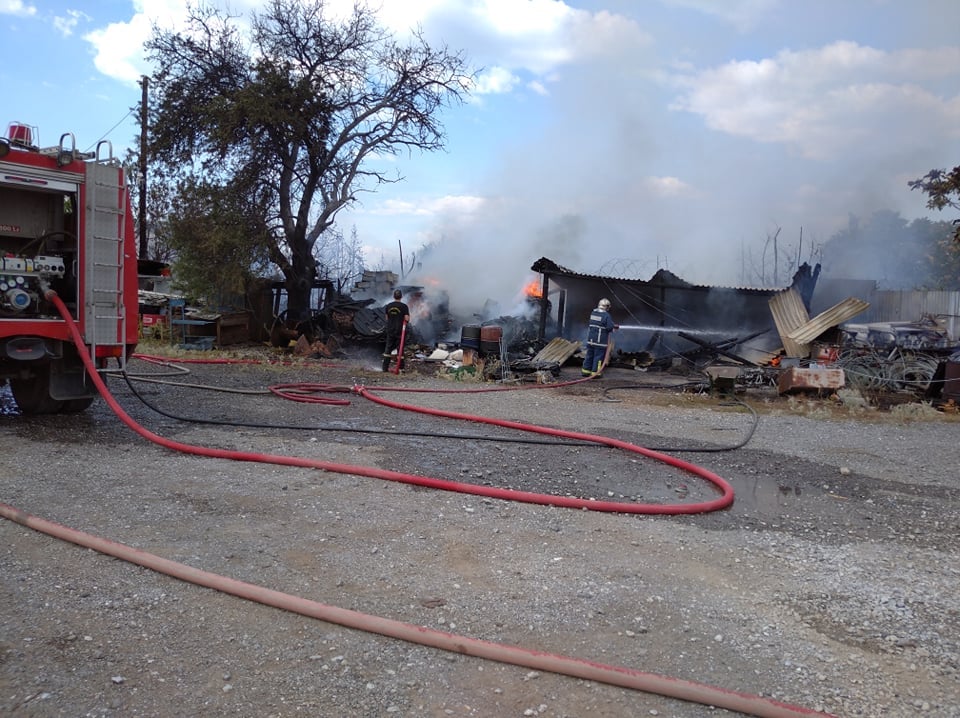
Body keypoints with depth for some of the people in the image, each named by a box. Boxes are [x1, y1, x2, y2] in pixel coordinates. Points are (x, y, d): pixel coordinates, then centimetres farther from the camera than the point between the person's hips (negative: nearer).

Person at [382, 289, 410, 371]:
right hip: (400, 331, -3)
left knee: (388, 349, 10)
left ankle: (385, 367, 11)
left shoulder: (388, 306, 3)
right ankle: (400, 368, 5)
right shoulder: (404, 306, -9)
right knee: (400, 349, 4)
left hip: (390, 330, 3)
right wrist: (406, 319, 8)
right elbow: (407, 319, -13)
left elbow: (387, 318, 7)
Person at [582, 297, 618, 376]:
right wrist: (612, 328, 8)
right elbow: (610, 327, -20)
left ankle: (586, 370, 20)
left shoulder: (593, 313, 8)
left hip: (591, 338, 6)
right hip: (600, 340, -6)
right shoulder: (607, 315, -14)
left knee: (589, 354, 15)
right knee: (599, 356, 2)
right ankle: (595, 372, 4)